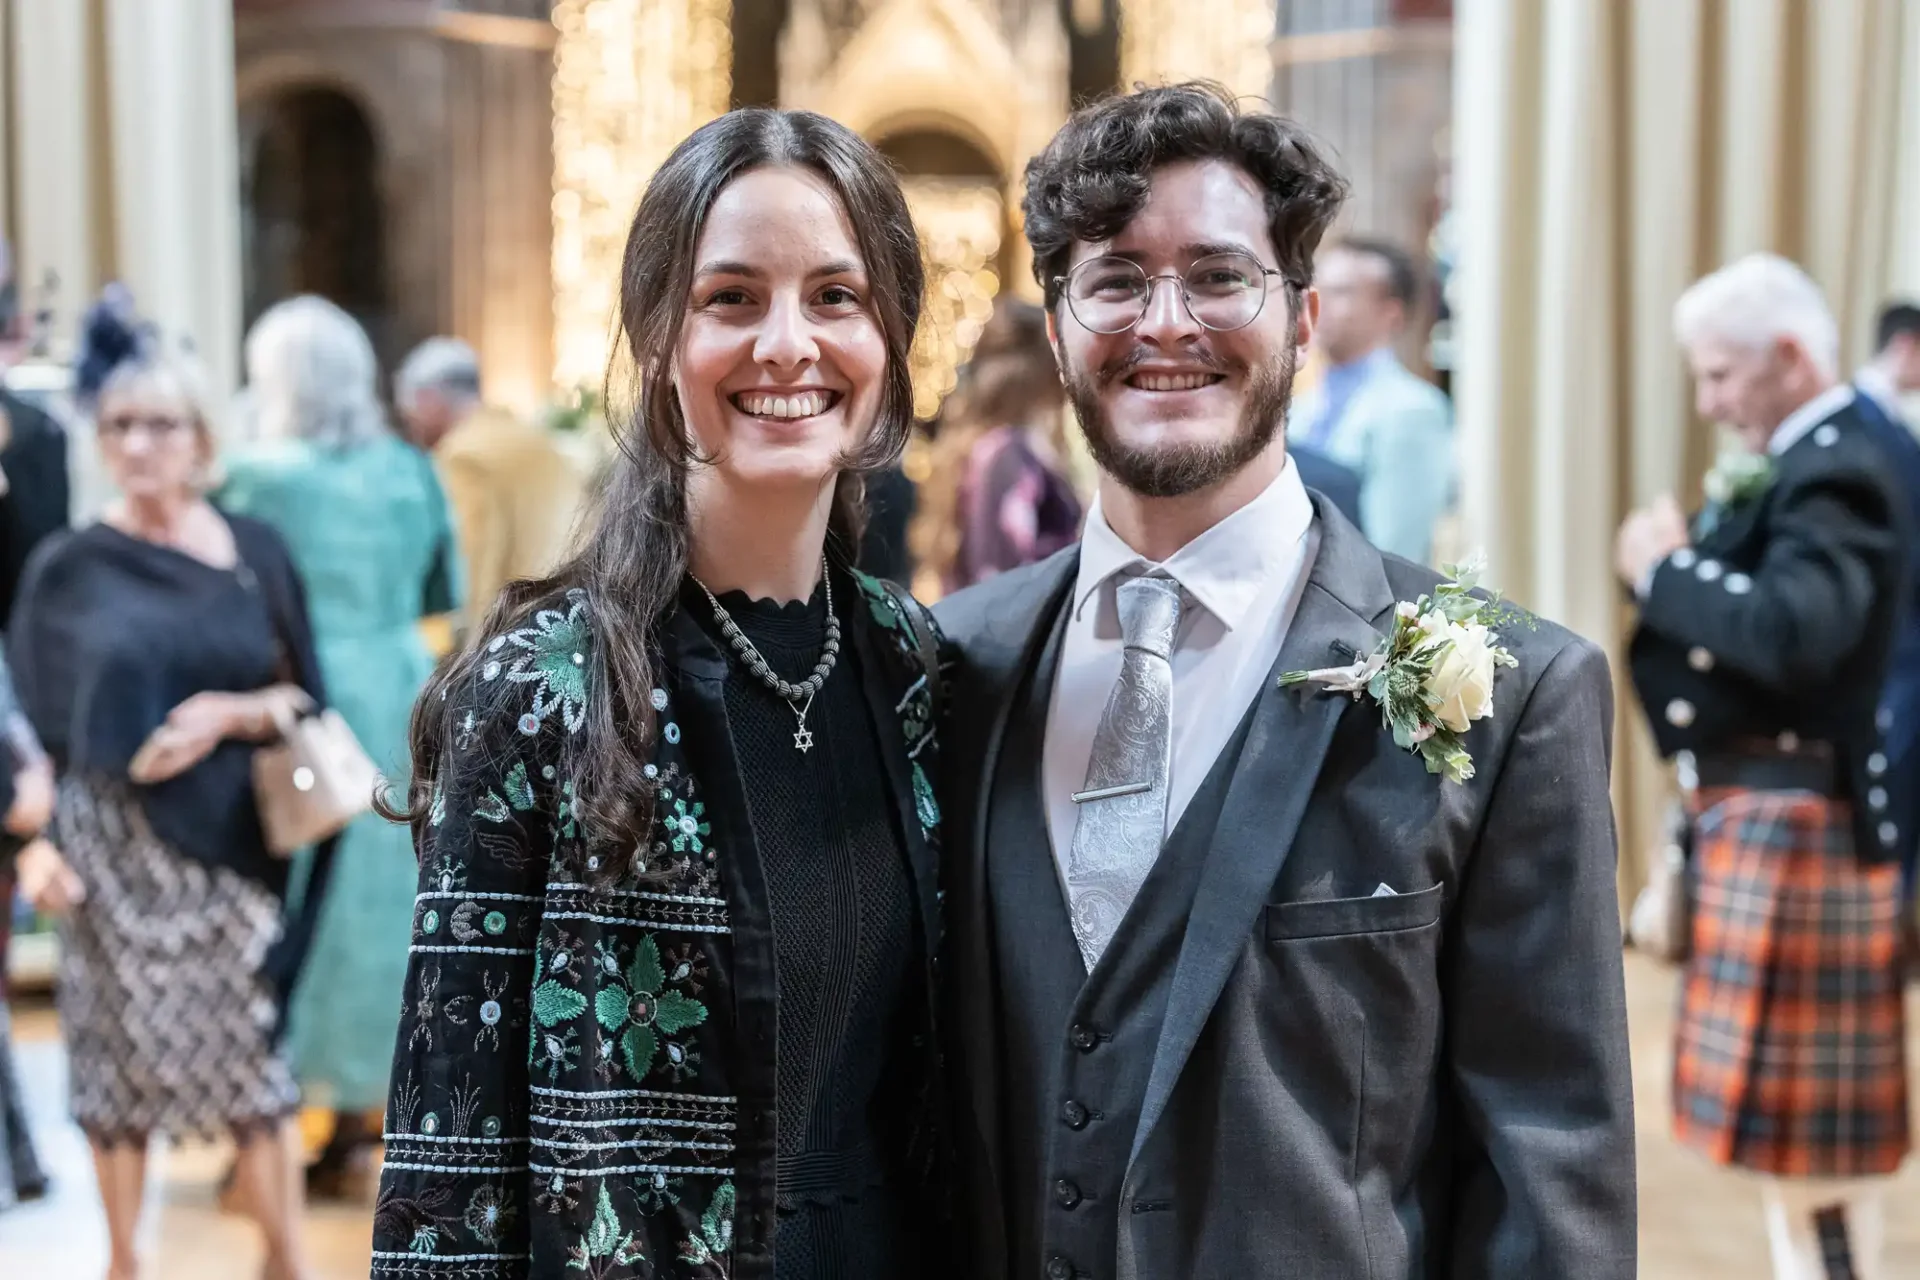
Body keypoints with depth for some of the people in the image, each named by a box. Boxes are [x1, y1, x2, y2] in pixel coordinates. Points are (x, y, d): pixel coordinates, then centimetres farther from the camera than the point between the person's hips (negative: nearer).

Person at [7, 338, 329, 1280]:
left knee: (251, 1037, 3)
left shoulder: (254, 551, 5)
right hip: (118, 842, -1)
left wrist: (235, 713, -12)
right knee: (123, 1045, 4)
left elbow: (302, 691, 6)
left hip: (231, 835, 1)